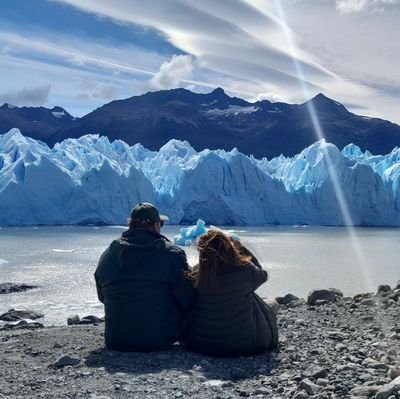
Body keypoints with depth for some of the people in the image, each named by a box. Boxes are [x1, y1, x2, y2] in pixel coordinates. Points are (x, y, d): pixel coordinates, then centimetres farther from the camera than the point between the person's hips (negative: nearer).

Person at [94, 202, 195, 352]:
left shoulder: (106, 256, 2)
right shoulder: (172, 254, -12)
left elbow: (102, 297, 14)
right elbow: (187, 301, -10)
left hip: (116, 342, 4)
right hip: (159, 341, -4)